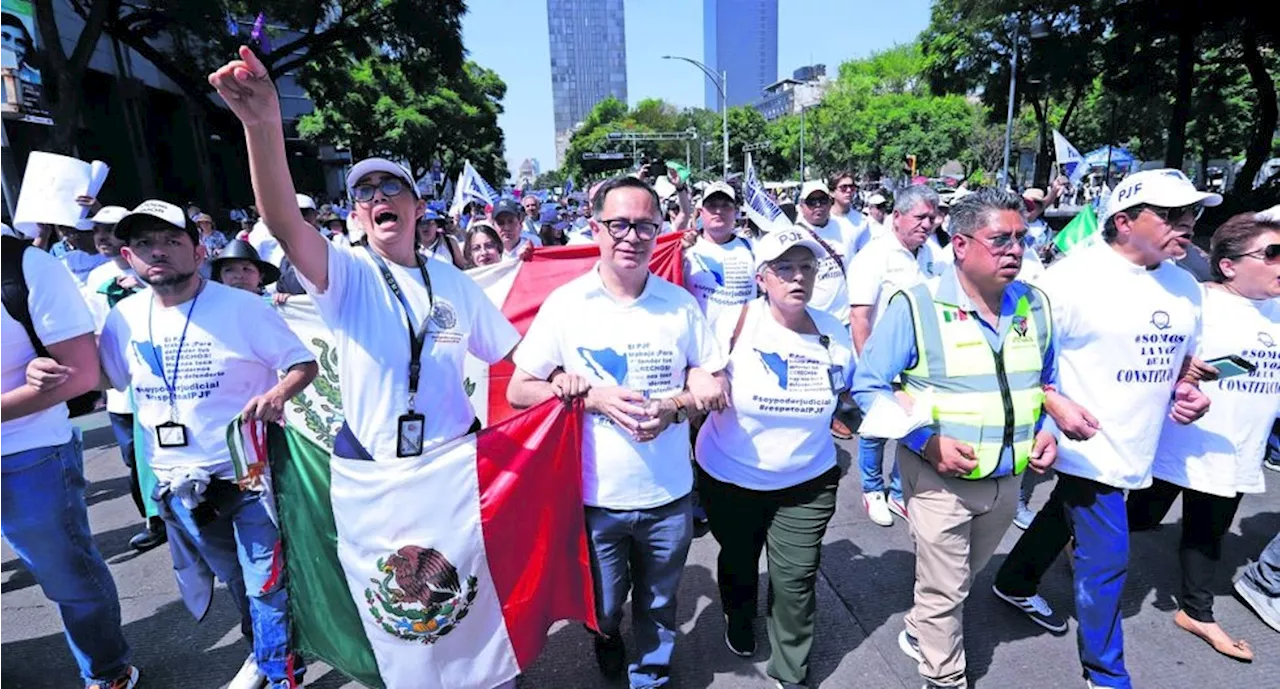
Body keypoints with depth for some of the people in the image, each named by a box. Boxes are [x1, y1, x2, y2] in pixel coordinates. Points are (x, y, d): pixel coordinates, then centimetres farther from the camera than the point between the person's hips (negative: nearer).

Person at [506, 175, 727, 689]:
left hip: (669, 495, 1)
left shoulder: (680, 303, -3)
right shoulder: (565, 304, -8)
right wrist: (591, 396, -19)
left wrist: (673, 407, -18)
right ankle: (607, 638, 55)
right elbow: (518, 391, -4)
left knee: (659, 609, 21)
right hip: (595, 497, -1)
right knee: (602, 609, 20)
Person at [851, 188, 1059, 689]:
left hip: (1007, 479, 6)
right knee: (945, 590, 10)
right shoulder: (915, 306, -19)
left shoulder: (1035, 305, 0)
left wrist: (1048, 429, -2)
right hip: (940, 477, -6)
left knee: (962, 578, 26)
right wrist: (925, 440, -24)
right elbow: (869, 387, -16)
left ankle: (919, 633, 54)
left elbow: (1048, 381, 15)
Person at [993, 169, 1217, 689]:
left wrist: (1188, 390, 0)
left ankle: (1015, 584, 48)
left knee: (1064, 518, 24)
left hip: (1136, 447, 8)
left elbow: (1181, 358, 21)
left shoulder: (1185, 287, 7)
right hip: (1089, 446, -8)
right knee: (1106, 558, 0)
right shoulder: (1075, 276, -17)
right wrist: (1055, 403, -27)